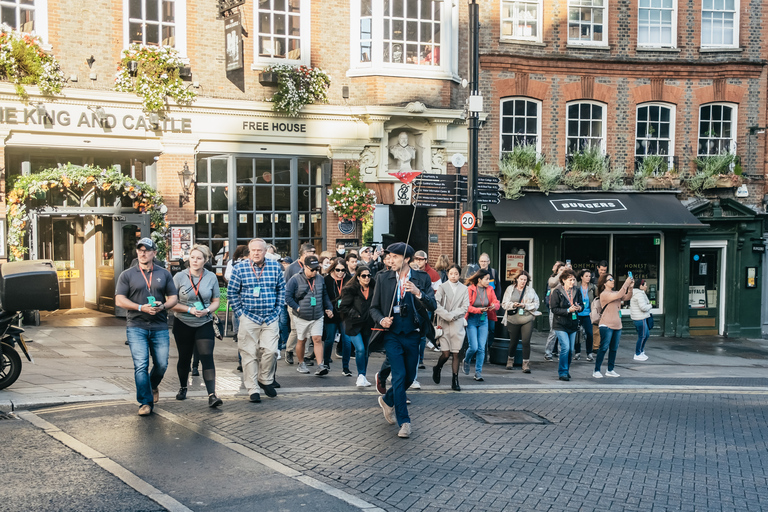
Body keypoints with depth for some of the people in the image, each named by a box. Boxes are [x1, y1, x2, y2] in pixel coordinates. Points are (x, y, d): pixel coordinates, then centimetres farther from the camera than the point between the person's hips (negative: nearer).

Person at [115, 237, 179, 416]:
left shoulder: (164, 274, 11)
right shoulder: (127, 275, 5)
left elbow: (173, 298, 11)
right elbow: (119, 300, -2)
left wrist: (162, 306, -12)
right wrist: (141, 308, -15)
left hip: (160, 327, 2)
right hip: (136, 327, -2)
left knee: (162, 364, 5)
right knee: (141, 365, -10)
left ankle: (153, 386, 37)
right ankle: (145, 402, -1)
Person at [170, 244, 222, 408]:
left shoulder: (211, 277, 0)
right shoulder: (179, 277, -5)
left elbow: (216, 301, 7)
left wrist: (207, 310, -13)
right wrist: (190, 310, -18)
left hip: (204, 324, 0)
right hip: (183, 324, 0)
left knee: (207, 357, -13)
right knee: (184, 358, 12)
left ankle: (212, 395, -18)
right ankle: (183, 388, 37)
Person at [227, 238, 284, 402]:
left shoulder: (275, 266, 4)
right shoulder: (240, 268, -1)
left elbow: (281, 289, 13)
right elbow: (232, 292, 4)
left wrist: (277, 309, 7)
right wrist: (240, 312, -1)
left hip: (270, 318, 1)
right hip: (249, 317, -1)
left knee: (270, 350, -7)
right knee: (249, 354, 0)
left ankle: (265, 380, 18)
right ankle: (252, 390, 8)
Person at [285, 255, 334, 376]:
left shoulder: (320, 279, 7)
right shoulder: (295, 280, -9)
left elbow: (325, 296, 19)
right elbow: (287, 296, -9)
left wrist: (328, 308, 8)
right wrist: (297, 308, -13)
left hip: (317, 317, 3)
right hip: (301, 317, -2)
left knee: (318, 339, -8)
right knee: (301, 340, 9)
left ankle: (320, 366, -11)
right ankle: (301, 364, 27)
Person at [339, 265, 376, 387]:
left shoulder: (374, 288, 4)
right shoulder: (351, 289, -6)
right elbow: (343, 307, -5)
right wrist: (356, 315, -11)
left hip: (367, 325, 4)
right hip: (354, 325, -4)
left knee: (365, 351, 9)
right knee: (360, 349, -17)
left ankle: (362, 378, 20)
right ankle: (361, 376, -6)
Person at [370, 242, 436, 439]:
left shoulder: (422, 278, 0)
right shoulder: (383, 278, 2)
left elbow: (432, 306, -9)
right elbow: (374, 307, 8)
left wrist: (418, 293, -25)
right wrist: (381, 320, -12)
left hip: (413, 335, 2)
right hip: (392, 334, -2)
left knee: (409, 376, 12)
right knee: (399, 375, -10)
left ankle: (387, 400, 39)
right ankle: (404, 422, -2)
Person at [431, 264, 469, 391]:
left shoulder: (464, 289, 9)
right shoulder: (442, 287, 3)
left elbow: (465, 307, 2)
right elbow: (435, 304, -7)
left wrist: (452, 314, -9)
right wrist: (447, 316, -14)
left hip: (458, 324, 2)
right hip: (444, 324, -2)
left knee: (456, 354, 0)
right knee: (446, 354, -5)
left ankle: (455, 380, 7)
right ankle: (437, 369, 25)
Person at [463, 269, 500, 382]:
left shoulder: (489, 289, 3)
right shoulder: (470, 289, -12)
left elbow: (496, 302, 8)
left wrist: (494, 306, -16)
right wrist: (479, 310, -26)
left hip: (484, 320, 4)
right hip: (472, 319, -4)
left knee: (481, 348, 0)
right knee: (474, 347, -8)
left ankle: (478, 372, 9)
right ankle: (466, 361, 25)